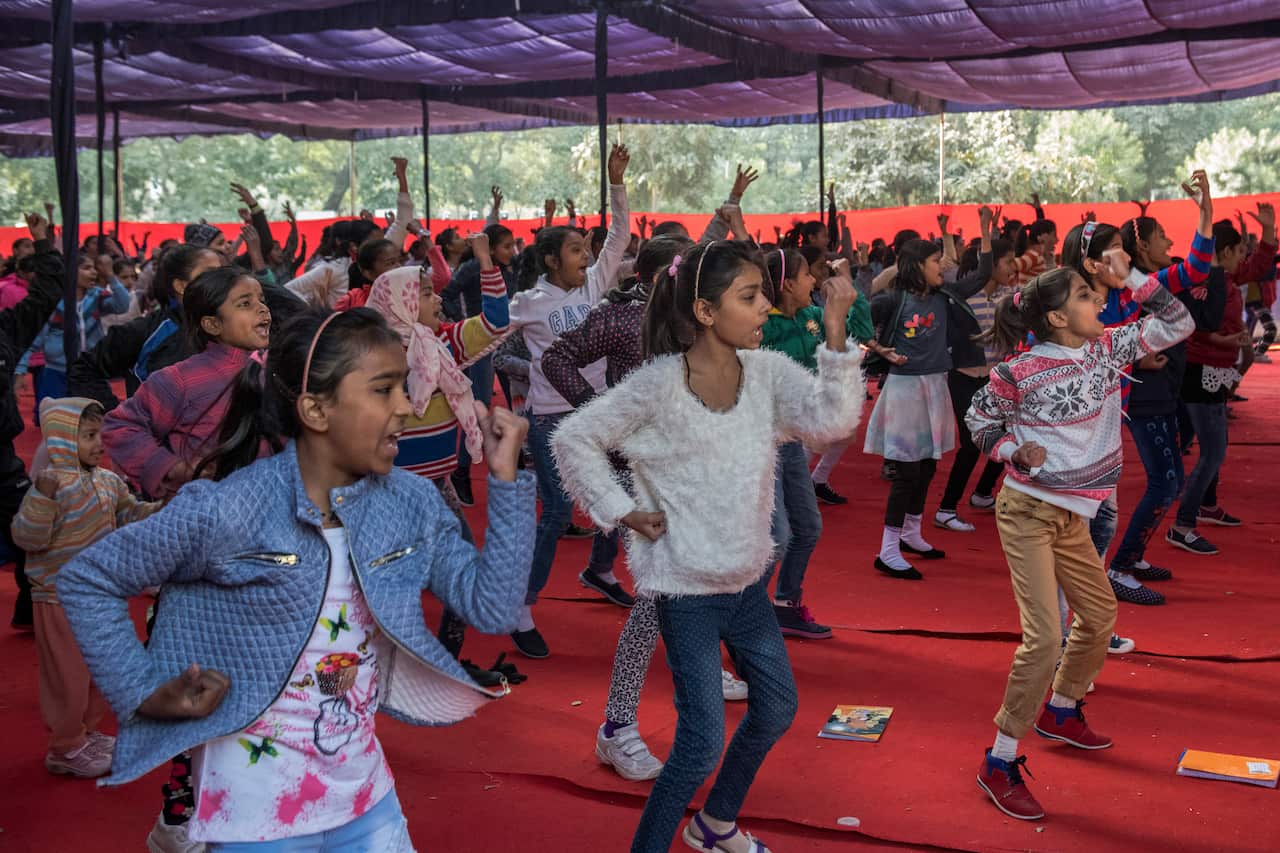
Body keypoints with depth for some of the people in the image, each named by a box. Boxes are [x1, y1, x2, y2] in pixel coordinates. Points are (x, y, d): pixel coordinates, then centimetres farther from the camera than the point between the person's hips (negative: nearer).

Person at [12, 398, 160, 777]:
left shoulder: (109, 481, 3)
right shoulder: (53, 482, -21)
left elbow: (129, 514, 17)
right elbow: (28, 538, -25)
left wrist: (162, 509, 3)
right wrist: (42, 497, -38)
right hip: (61, 598, -8)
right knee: (69, 675, 4)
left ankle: (86, 732, 37)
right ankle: (66, 749, 19)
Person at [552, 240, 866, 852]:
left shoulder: (767, 372, -5)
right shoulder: (658, 385, -19)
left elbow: (834, 419, -19)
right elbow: (573, 440, -12)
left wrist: (835, 336, -27)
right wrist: (623, 512, -13)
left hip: (747, 577, 7)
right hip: (686, 588, -7)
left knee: (777, 708, 21)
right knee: (703, 741, -7)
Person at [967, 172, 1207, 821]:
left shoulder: (1108, 347, 2)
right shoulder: (1021, 372, -15)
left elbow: (1177, 325, 2)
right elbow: (978, 419, -1)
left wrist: (1132, 279, -6)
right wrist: (1015, 451, -15)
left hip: (1073, 516, 8)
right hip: (1029, 512, -8)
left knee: (1100, 615, 17)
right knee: (1045, 636, -14)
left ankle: (1060, 712, 41)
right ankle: (1000, 762, -3)